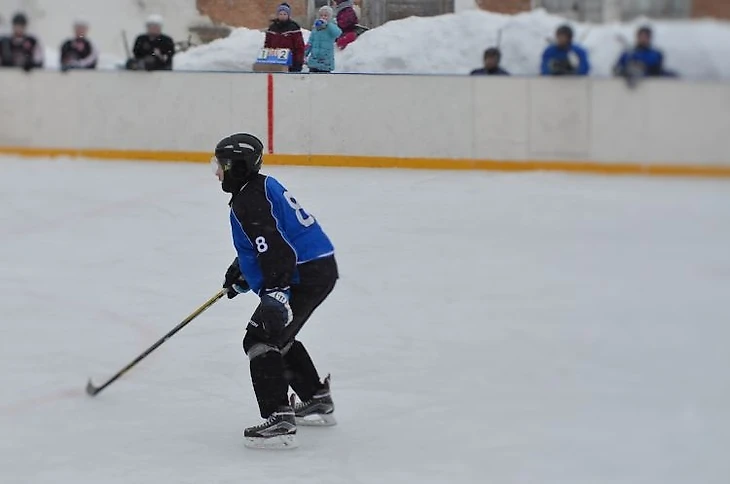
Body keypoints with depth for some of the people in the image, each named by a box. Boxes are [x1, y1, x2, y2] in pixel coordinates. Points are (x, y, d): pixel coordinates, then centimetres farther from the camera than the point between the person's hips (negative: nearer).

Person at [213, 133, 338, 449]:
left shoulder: (248, 201, -16)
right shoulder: (262, 186, 17)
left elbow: (273, 248, -28)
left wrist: (274, 292, -35)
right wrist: (240, 273, 37)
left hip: (304, 276, -11)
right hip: (320, 269, 11)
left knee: (261, 339, -12)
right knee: (280, 336, 25)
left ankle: (279, 422, -21)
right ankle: (318, 402, 35)